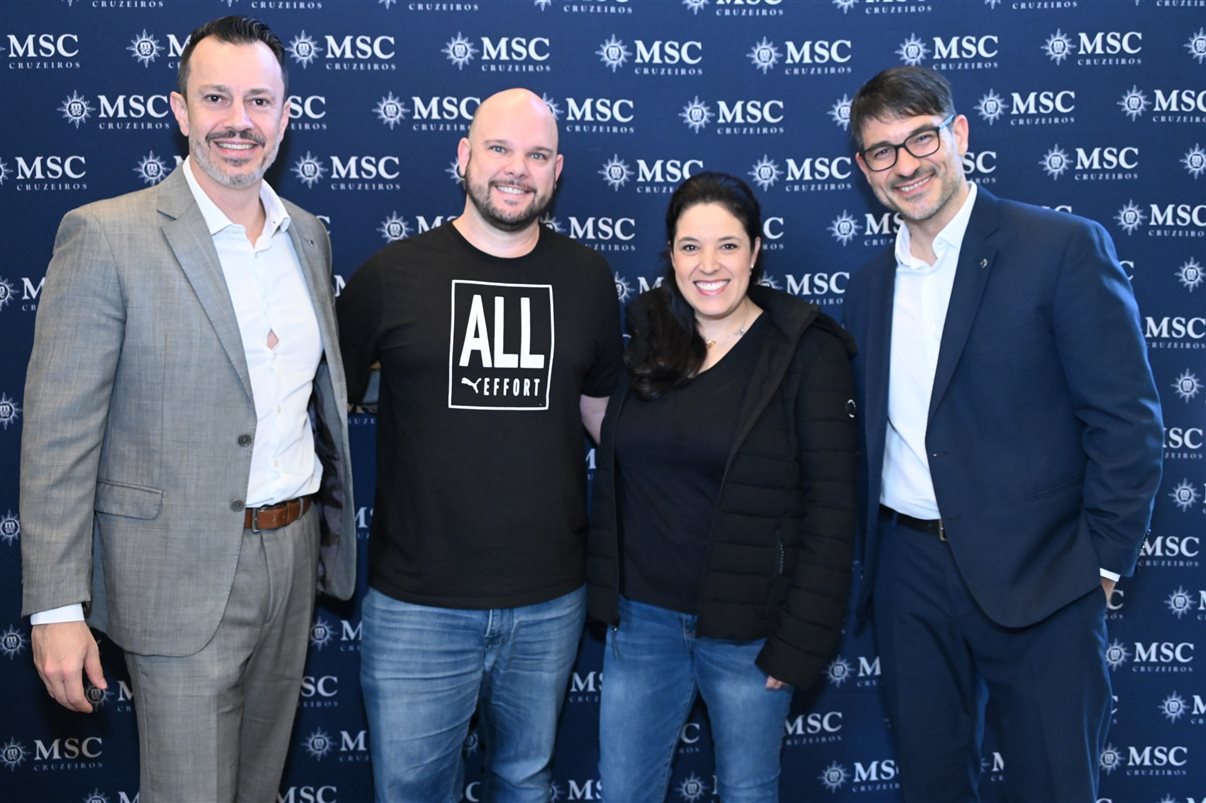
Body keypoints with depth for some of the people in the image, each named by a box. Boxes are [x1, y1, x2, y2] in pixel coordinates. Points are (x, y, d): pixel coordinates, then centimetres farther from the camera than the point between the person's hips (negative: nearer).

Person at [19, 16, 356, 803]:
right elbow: (58, 436, -12)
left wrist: (330, 536, 14)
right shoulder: (107, 236, -12)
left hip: (295, 555, 6)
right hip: (184, 579, -5)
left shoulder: (308, 234, 7)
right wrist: (57, 609, -14)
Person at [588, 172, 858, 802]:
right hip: (641, 617, 4)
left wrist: (800, 641, -14)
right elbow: (612, 478, 7)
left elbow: (829, 508, -11)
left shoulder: (806, 352, -10)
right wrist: (603, 594, 4)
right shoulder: (648, 339, 3)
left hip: (748, 627, -3)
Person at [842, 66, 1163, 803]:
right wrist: (869, 556, 8)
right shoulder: (870, 286, 9)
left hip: (1038, 577, -5)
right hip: (909, 572, 5)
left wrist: (1102, 562, -11)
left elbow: (1127, 420, -10)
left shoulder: (1065, 248, -8)